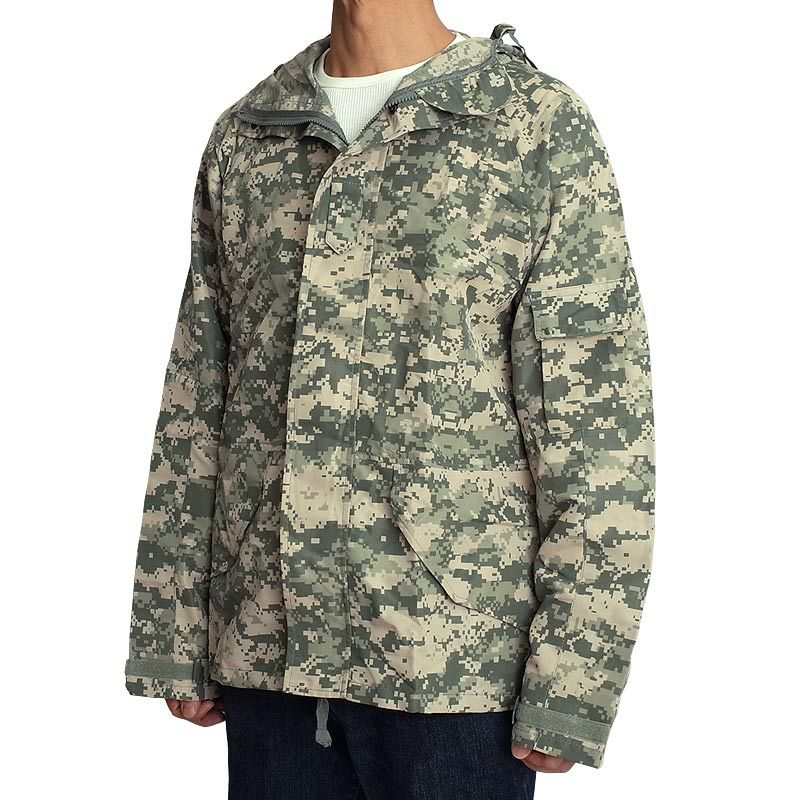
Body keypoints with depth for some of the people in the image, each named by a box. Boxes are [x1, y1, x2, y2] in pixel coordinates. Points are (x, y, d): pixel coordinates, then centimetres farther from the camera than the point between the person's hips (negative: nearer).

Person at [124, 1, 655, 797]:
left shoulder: (543, 127, -4)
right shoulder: (243, 138, 10)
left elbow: (600, 427, -7)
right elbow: (193, 402, 12)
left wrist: (571, 685, -11)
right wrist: (170, 639, 8)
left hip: (456, 662, -4)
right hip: (266, 655, 4)